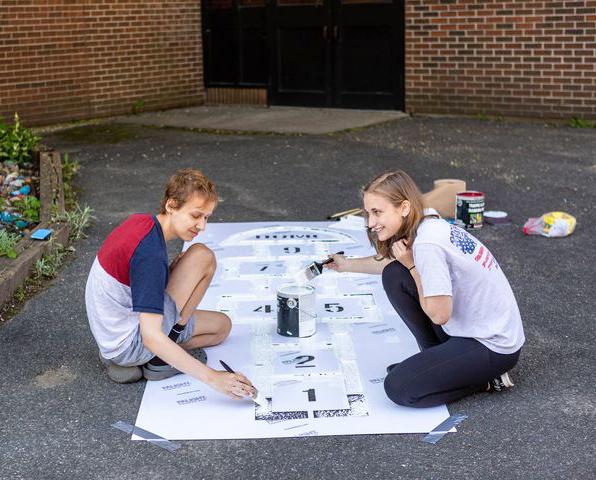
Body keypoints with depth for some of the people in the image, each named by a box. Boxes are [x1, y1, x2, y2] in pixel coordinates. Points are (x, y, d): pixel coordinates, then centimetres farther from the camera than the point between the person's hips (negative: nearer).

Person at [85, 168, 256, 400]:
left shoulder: (141, 221, -1)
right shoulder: (151, 253, -28)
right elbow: (151, 337, -33)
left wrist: (174, 272, -1)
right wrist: (212, 378, -35)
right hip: (129, 346, -9)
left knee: (222, 326, 20)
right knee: (203, 256, -14)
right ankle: (161, 360, -7)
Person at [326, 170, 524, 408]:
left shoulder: (427, 244, -26)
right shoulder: (430, 226, 2)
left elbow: (439, 315, -23)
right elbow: (390, 263, 23)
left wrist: (412, 266, -15)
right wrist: (347, 265, 28)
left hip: (495, 349, -9)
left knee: (398, 387, -14)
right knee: (393, 275, 2)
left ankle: (486, 378, 1)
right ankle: (440, 357, 13)